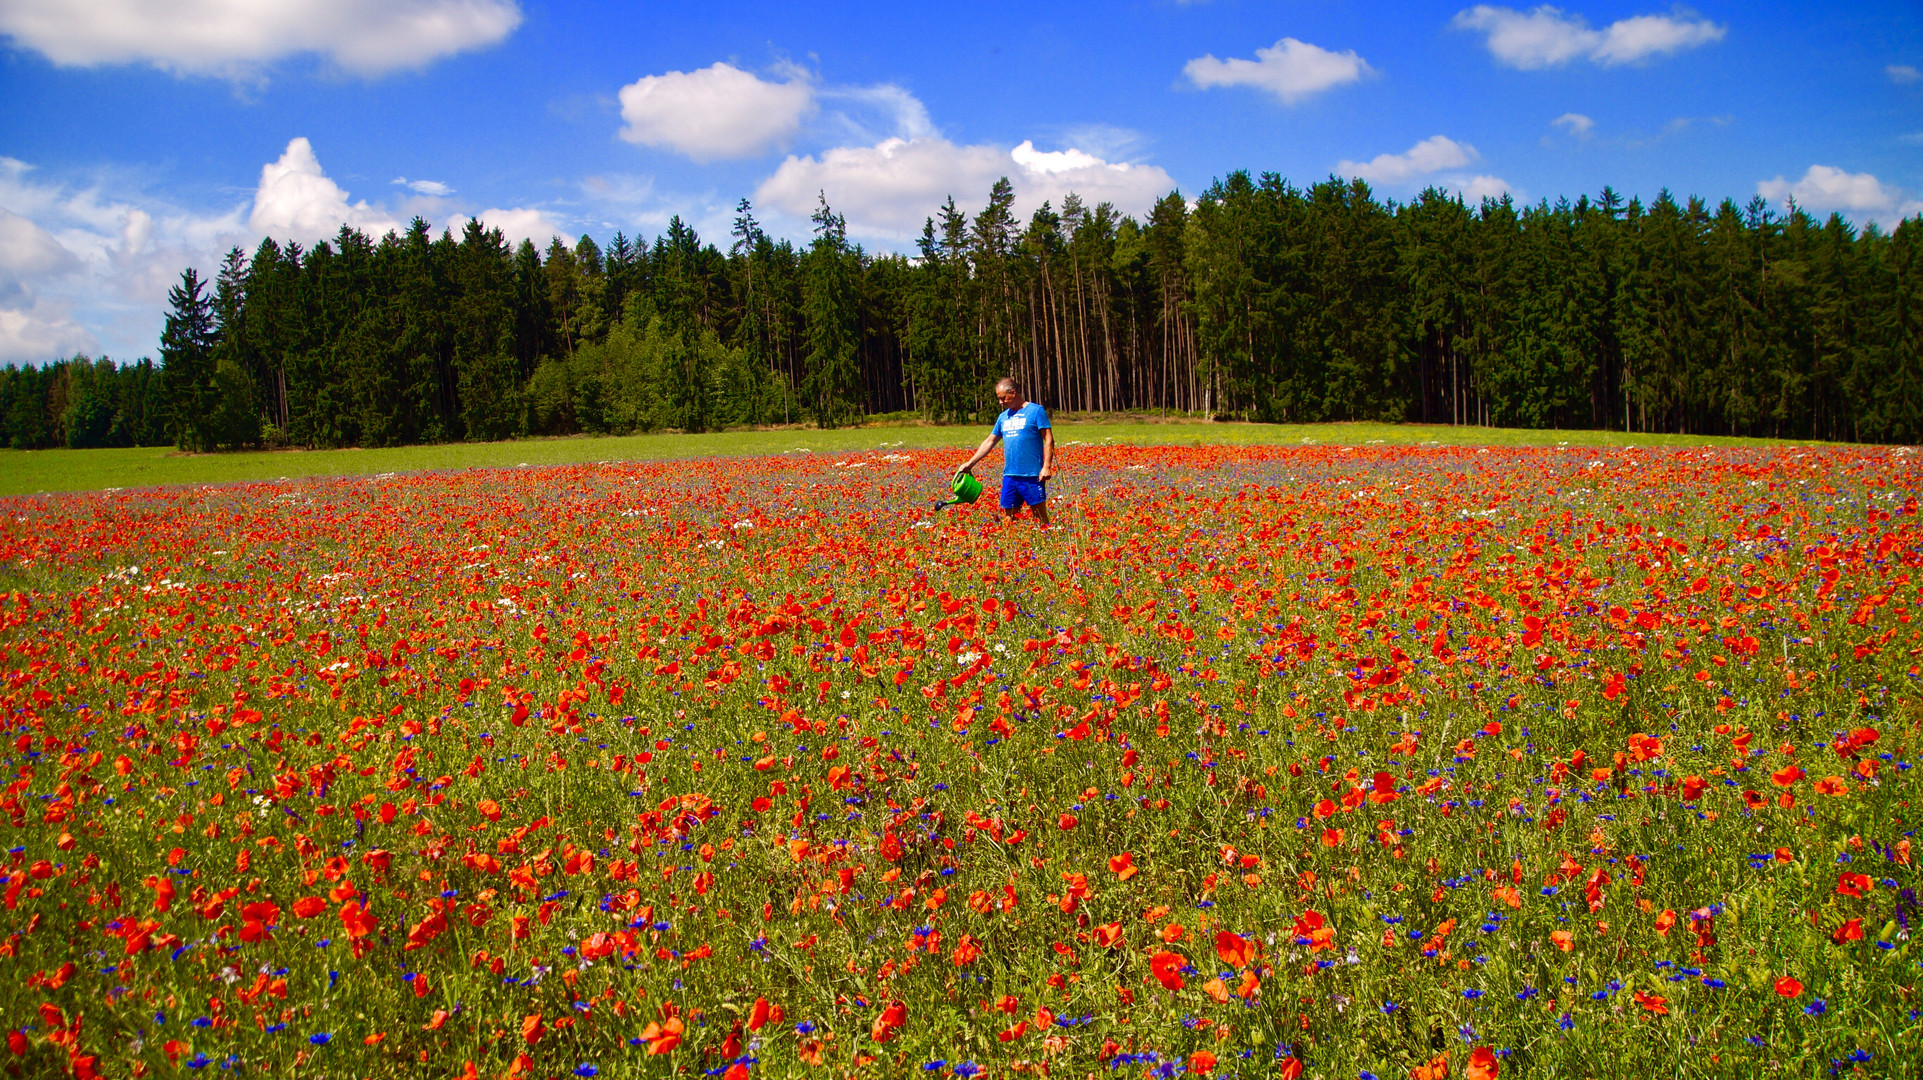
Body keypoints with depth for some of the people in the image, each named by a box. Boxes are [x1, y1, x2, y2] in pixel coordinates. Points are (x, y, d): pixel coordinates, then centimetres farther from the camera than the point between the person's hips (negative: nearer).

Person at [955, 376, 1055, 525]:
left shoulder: (1036, 411, -3)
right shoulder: (1003, 417, 15)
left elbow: (1049, 440, -6)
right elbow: (989, 442, 21)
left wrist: (1047, 467, -15)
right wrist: (970, 463, 16)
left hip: (1031, 476, -6)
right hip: (1009, 475, 6)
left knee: (1040, 518, -2)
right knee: (1009, 518, 6)